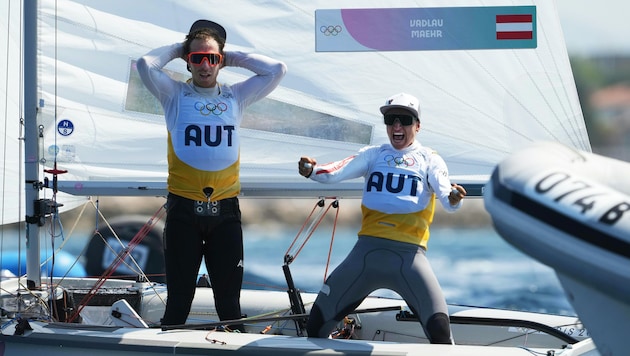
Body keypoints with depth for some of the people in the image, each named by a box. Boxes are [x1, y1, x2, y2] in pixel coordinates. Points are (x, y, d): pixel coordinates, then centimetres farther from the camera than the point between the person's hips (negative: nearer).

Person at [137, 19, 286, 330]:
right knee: (179, 298, 3)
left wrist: (233, 57, 6)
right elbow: (146, 64, -13)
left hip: (225, 208, 2)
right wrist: (177, 49, 3)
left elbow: (277, 70, 1)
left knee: (229, 298, 5)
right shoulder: (175, 95, 3)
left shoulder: (236, 96, 10)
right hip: (183, 208, -2)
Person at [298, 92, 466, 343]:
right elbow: (338, 172, -2)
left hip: (408, 253, -3)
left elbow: (448, 202, -6)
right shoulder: (373, 155, 14)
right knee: (317, 323, 4)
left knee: (439, 329, -19)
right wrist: (312, 171, -25)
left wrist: (454, 199, -31)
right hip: (367, 248, 3)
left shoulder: (429, 160, 8)